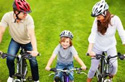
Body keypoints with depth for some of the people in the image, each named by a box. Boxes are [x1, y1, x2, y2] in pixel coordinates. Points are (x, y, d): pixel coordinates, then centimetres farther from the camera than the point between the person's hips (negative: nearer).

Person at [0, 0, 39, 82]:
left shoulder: (28, 18, -33)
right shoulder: (7, 17, -29)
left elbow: (32, 34, -40)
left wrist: (35, 50, -54)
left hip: (27, 42, -1)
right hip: (15, 41, 1)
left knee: (33, 62, -8)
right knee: (10, 58, -18)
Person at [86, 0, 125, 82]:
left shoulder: (115, 19, -24)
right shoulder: (97, 20, -22)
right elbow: (93, 34, -28)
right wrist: (90, 50, -39)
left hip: (110, 46, 0)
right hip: (98, 47, 0)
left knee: (114, 65, -11)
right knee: (93, 68, 3)